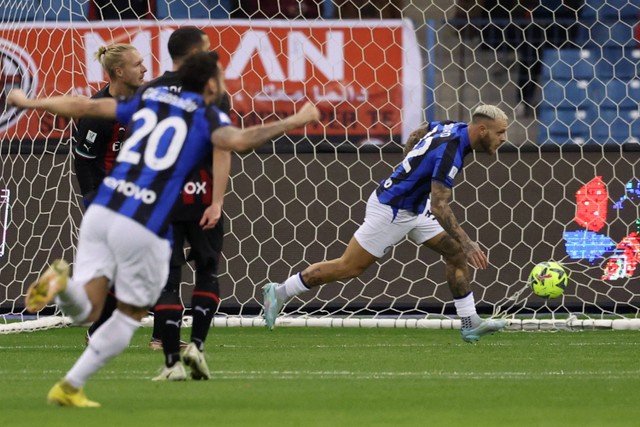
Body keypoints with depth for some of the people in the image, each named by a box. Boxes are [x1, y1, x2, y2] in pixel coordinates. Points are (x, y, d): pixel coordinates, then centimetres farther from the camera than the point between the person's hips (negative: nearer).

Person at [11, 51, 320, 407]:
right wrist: (293, 122, -9)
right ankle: (70, 388, 11)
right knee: (130, 316, 15)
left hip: (102, 211, 5)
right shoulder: (208, 115, 4)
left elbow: (84, 106, 25)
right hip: (145, 227, -5)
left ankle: (62, 280, -27)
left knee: (85, 311, 5)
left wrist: (30, 102, 38)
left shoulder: (149, 99, 20)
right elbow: (238, 141, -17)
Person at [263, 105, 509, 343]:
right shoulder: (449, 152, -30)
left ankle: (470, 324, 4)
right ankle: (279, 293, 12)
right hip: (392, 211, -9)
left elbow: (415, 136, 19)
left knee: (456, 252, 1)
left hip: (414, 208, 9)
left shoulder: (450, 127, -2)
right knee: (349, 268, 0)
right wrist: (467, 244, -33)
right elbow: (440, 208, -33)